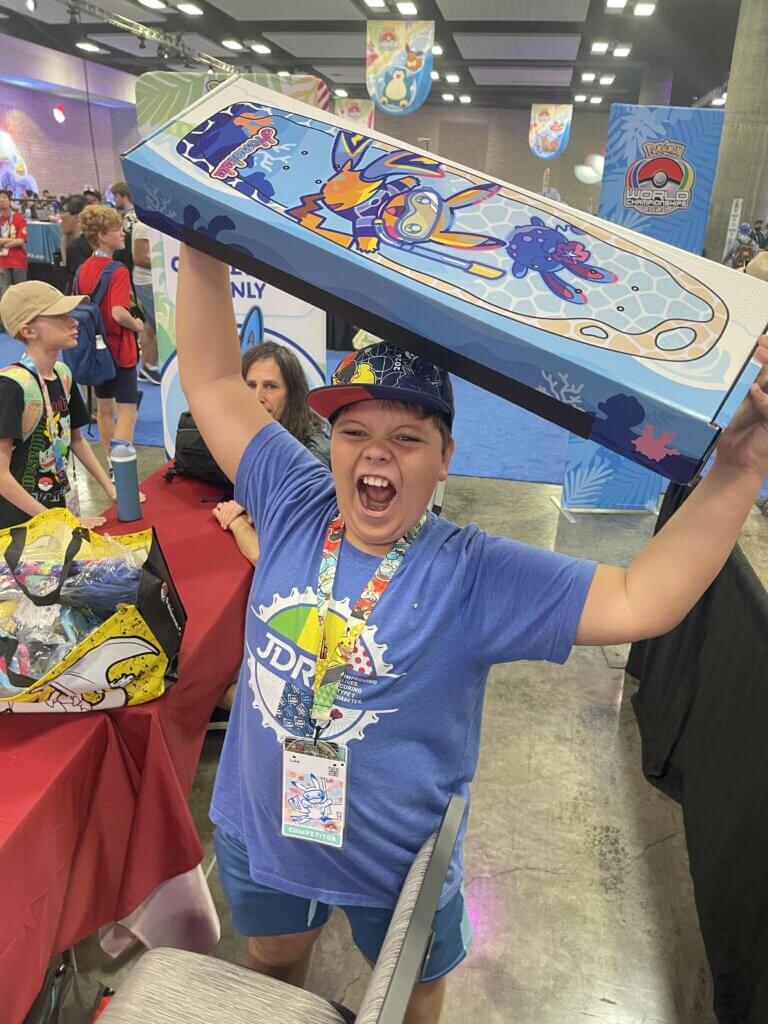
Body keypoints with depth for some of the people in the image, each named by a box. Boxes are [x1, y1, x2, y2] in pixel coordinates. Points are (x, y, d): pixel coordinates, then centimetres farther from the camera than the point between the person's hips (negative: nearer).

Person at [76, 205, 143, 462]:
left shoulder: (83, 269, 6)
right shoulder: (118, 271, -18)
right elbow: (118, 313, -28)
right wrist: (136, 325, -11)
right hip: (120, 348, -8)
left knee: (104, 408, 18)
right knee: (127, 410, -3)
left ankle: (111, 462, 32)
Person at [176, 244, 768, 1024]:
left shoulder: (477, 576, -23)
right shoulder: (293, 507, -15)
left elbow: (641, 602, -31)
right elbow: (212, 381, -13)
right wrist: (204, 248, -18)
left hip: (399, 861, -2)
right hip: (259, 834, 3)